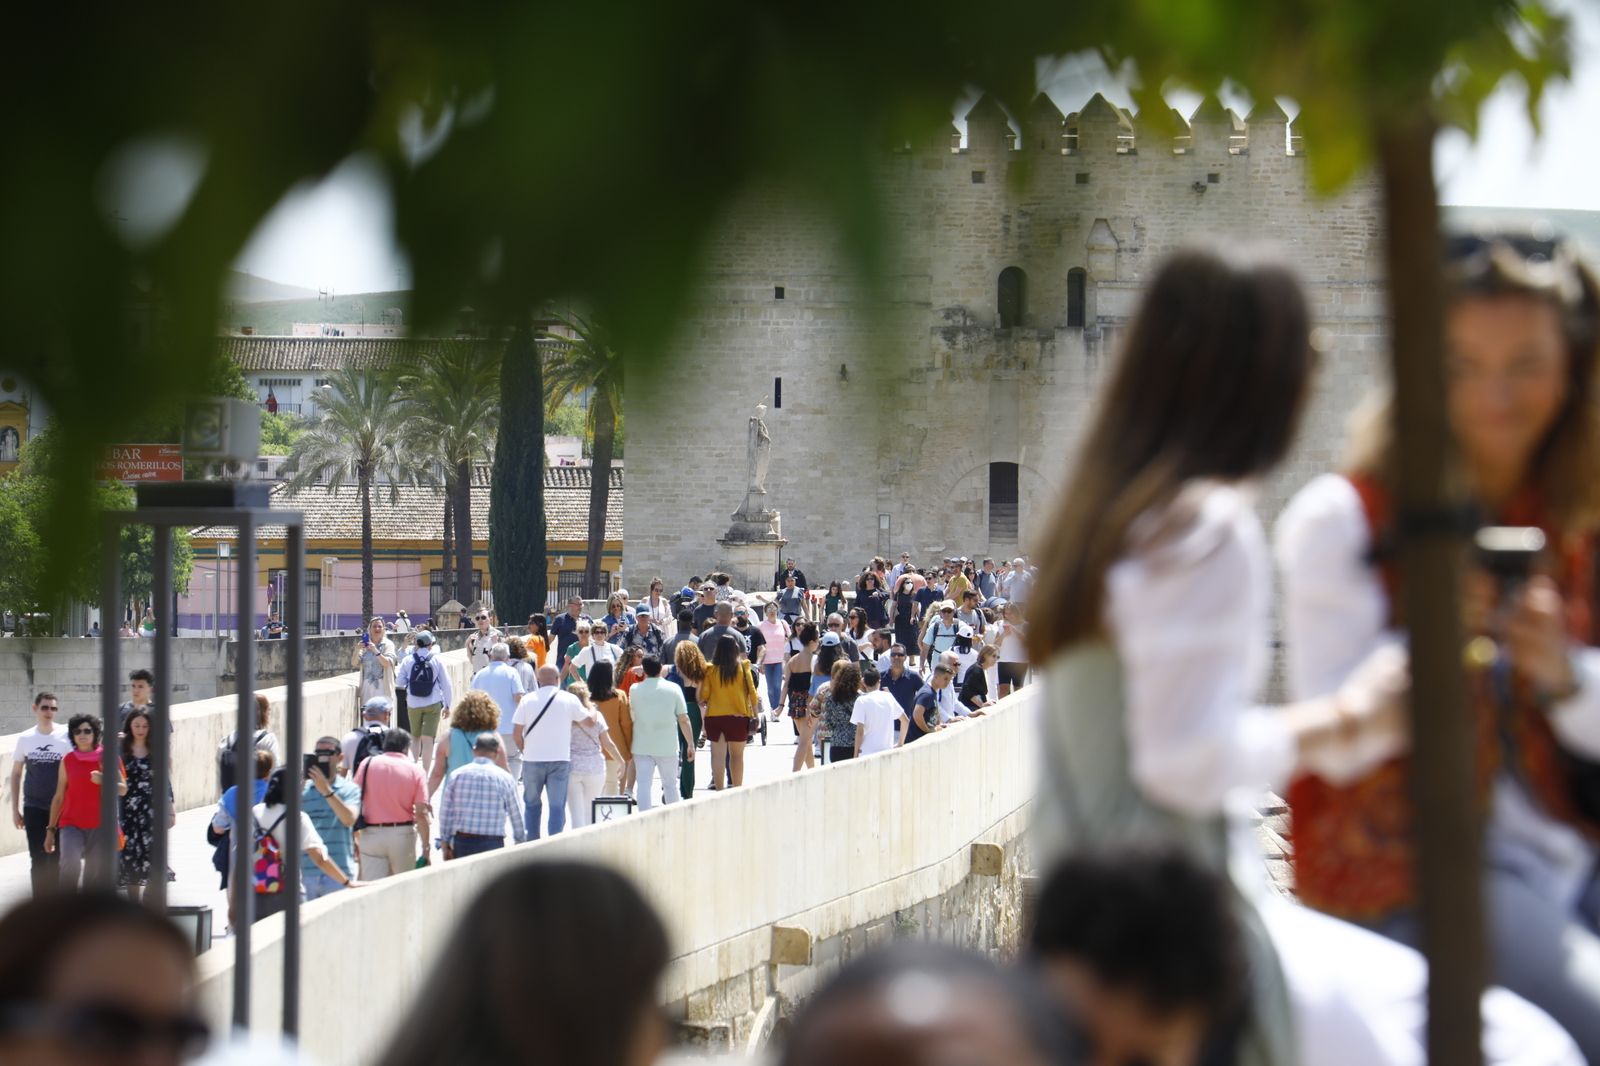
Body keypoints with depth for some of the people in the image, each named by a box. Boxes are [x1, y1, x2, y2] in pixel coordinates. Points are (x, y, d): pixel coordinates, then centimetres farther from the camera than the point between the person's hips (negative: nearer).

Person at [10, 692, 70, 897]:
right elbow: (16, 774, 9)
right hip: (33, 808, 1)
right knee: (38, 860, 3)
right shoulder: (25, 739, 3)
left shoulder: (67, 737, -3)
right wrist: (15, 809, 6)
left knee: (54, 860, 4)